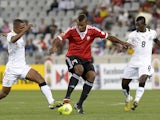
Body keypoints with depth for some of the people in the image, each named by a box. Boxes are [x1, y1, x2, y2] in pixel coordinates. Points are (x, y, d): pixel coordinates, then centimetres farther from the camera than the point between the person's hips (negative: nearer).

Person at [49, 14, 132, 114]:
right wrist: (54, 46, -37)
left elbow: (108, 36, 5)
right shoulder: (72, 31, -8)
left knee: (92, 75, -23)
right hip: (73, 57, -3)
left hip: (86, 59, 3)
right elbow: (59, 39, -16)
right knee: (79, 69, -36)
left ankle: (79, 104, -14)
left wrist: (122, 42, 0)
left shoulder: (92, 30, -1)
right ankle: (67, 97, -35)